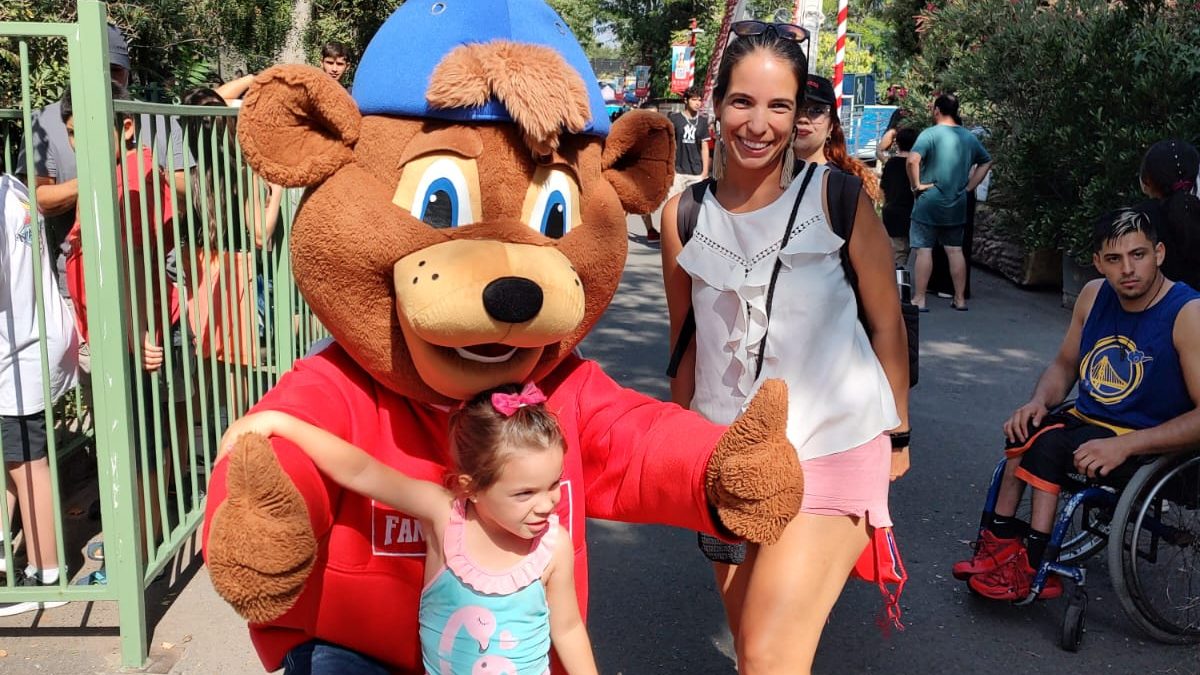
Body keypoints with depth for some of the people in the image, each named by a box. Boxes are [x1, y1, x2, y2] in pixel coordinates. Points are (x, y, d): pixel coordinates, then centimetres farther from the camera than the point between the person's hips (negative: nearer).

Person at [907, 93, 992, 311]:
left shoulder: (930, 134, -12)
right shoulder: (969, 137, 8)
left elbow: (913, 160, -26)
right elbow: (986, 162, 20)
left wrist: (917, 184, -14)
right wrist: (970, 186, 16)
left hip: (929, 203, -5)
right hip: (957, 205, 6)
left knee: (924, 250, -1)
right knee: (955, 250, 12)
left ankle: (919, 299, 0)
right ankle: (960, 299, 16)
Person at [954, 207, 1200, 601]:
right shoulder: (1094, 295, 3)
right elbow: (1065, 365, 16)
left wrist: (1124, 445, -29)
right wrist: (1038, 402, -6)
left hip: (1147, 447, -6)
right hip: (1085, 422, 7)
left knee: (1049, 444, -28)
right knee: (1027, 429, -21)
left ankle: (1032, 569, -17)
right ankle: (1002, 543, -14)